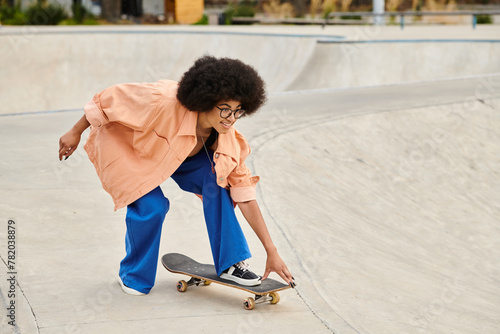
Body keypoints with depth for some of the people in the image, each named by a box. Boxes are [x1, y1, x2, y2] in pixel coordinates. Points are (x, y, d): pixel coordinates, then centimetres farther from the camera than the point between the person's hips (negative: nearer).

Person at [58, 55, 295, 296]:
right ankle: (133, 275, 5)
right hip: (125, 145, -4)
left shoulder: (226, 136, -24)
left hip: (174, 151, 4)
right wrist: (76, 132, -13)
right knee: (152, 206, -24)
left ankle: (230, 264, -8)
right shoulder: (164, 102, -41)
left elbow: (243, 191, -19)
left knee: (216, 180, -20)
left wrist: (271, 251, -21)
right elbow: (111, 98, -26)